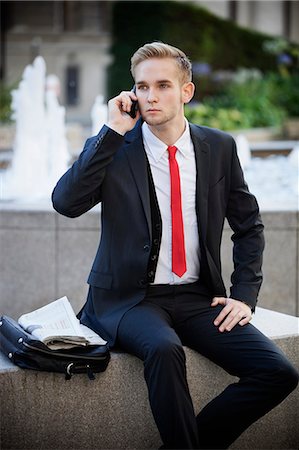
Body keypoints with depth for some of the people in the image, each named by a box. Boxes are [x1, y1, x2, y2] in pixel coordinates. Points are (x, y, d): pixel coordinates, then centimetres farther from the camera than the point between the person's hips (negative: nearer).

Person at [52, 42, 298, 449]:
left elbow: (249, 224, 16)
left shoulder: (219, 147, 7)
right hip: (130, 297, -3)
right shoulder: (112, 148, 0)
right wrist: (113, 132, -17)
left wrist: (244, 295, 4)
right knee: (164, 348, -36)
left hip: (198, 297, 3)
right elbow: (66, 203, -17)